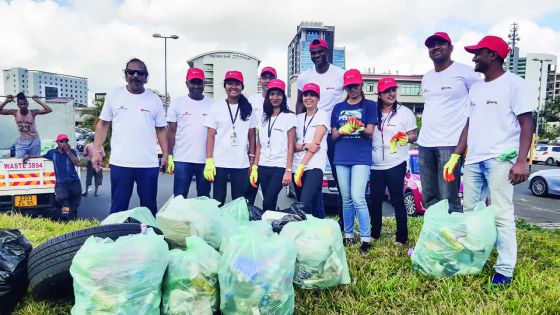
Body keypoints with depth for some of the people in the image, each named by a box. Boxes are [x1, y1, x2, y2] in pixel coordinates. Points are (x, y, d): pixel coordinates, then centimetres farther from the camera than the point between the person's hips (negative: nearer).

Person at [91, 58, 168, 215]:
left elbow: (161, 129, 8)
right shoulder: (113, 95, 5)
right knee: (118, 208, 7)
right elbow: (103, 124, 8)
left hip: (149, 164, 1)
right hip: (120, 163, 0)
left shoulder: (154, 99, 6)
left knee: (149, 207, 9)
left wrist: (165, 155, 2)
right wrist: (97, 151, -1)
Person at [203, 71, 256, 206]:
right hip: (219, 162, -1)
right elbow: (211, 136, -1)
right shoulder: (216, 107, 2)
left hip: (241, 164, 1)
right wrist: (209, 161, -9)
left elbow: (252, 136, 9)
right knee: (218, 200, 7)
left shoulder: (248, 108, 6)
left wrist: (252, 160, 4)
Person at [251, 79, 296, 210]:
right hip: (263, 167, 4)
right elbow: (259, 145, 13)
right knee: (269, 202, 7)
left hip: (279, 167, -4)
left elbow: (291, 145, -5)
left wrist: (288, 170, -11)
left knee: (267, 202, -12)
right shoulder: (263, 118, 12)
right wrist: (254, 168, 7)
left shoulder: (289, 116, -1)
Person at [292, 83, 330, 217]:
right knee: (314, 204, 8)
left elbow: (316, 143, -8)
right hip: (297, 166, 5)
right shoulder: (298, 118, 17)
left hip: (314, 166, -5)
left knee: (305, 203, -22)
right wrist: (305, 146, -13)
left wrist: (301, 166, -14)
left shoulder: (323, 115, 3)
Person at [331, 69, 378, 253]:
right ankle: (348, 235, 19)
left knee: (358, 198, -12)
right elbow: (333, 136, 11)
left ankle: (366, 238, -2)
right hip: (341, 158, 4)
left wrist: (360, 128, -26)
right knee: (346, 200, 9)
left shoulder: (369, 105, 4)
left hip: (361, 157, -4)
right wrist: (343, 130, -11)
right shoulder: (338, 108, 13)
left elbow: (370, 133, -4)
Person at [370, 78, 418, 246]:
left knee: (397, 200, 2)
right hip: (376, 165, 4)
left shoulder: (404, 112, 0)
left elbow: (414, 135, -2)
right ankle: (375, 234, 24)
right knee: (375, 200, 11)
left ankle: (402, 238, 11)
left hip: (396, 164, -4)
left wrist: (406, 138, -24)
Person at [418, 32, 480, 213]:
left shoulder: (464, 72, -2)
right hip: (425, 143, 7)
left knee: (449, 200, -10)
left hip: (450, 143, -7)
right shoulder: (426, 78, 19)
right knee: (429, 198, 9)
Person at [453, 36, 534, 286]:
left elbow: (526, 123, -7)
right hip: (473, 160, 7)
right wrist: (455, 157, 14)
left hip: (500, 160, -7)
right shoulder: (475, 88, 18)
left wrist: (521, 161, -18)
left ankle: (505, 270, 4)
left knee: (501, 215, -5)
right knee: (470, 213, 9)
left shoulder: (514, 83, -2)